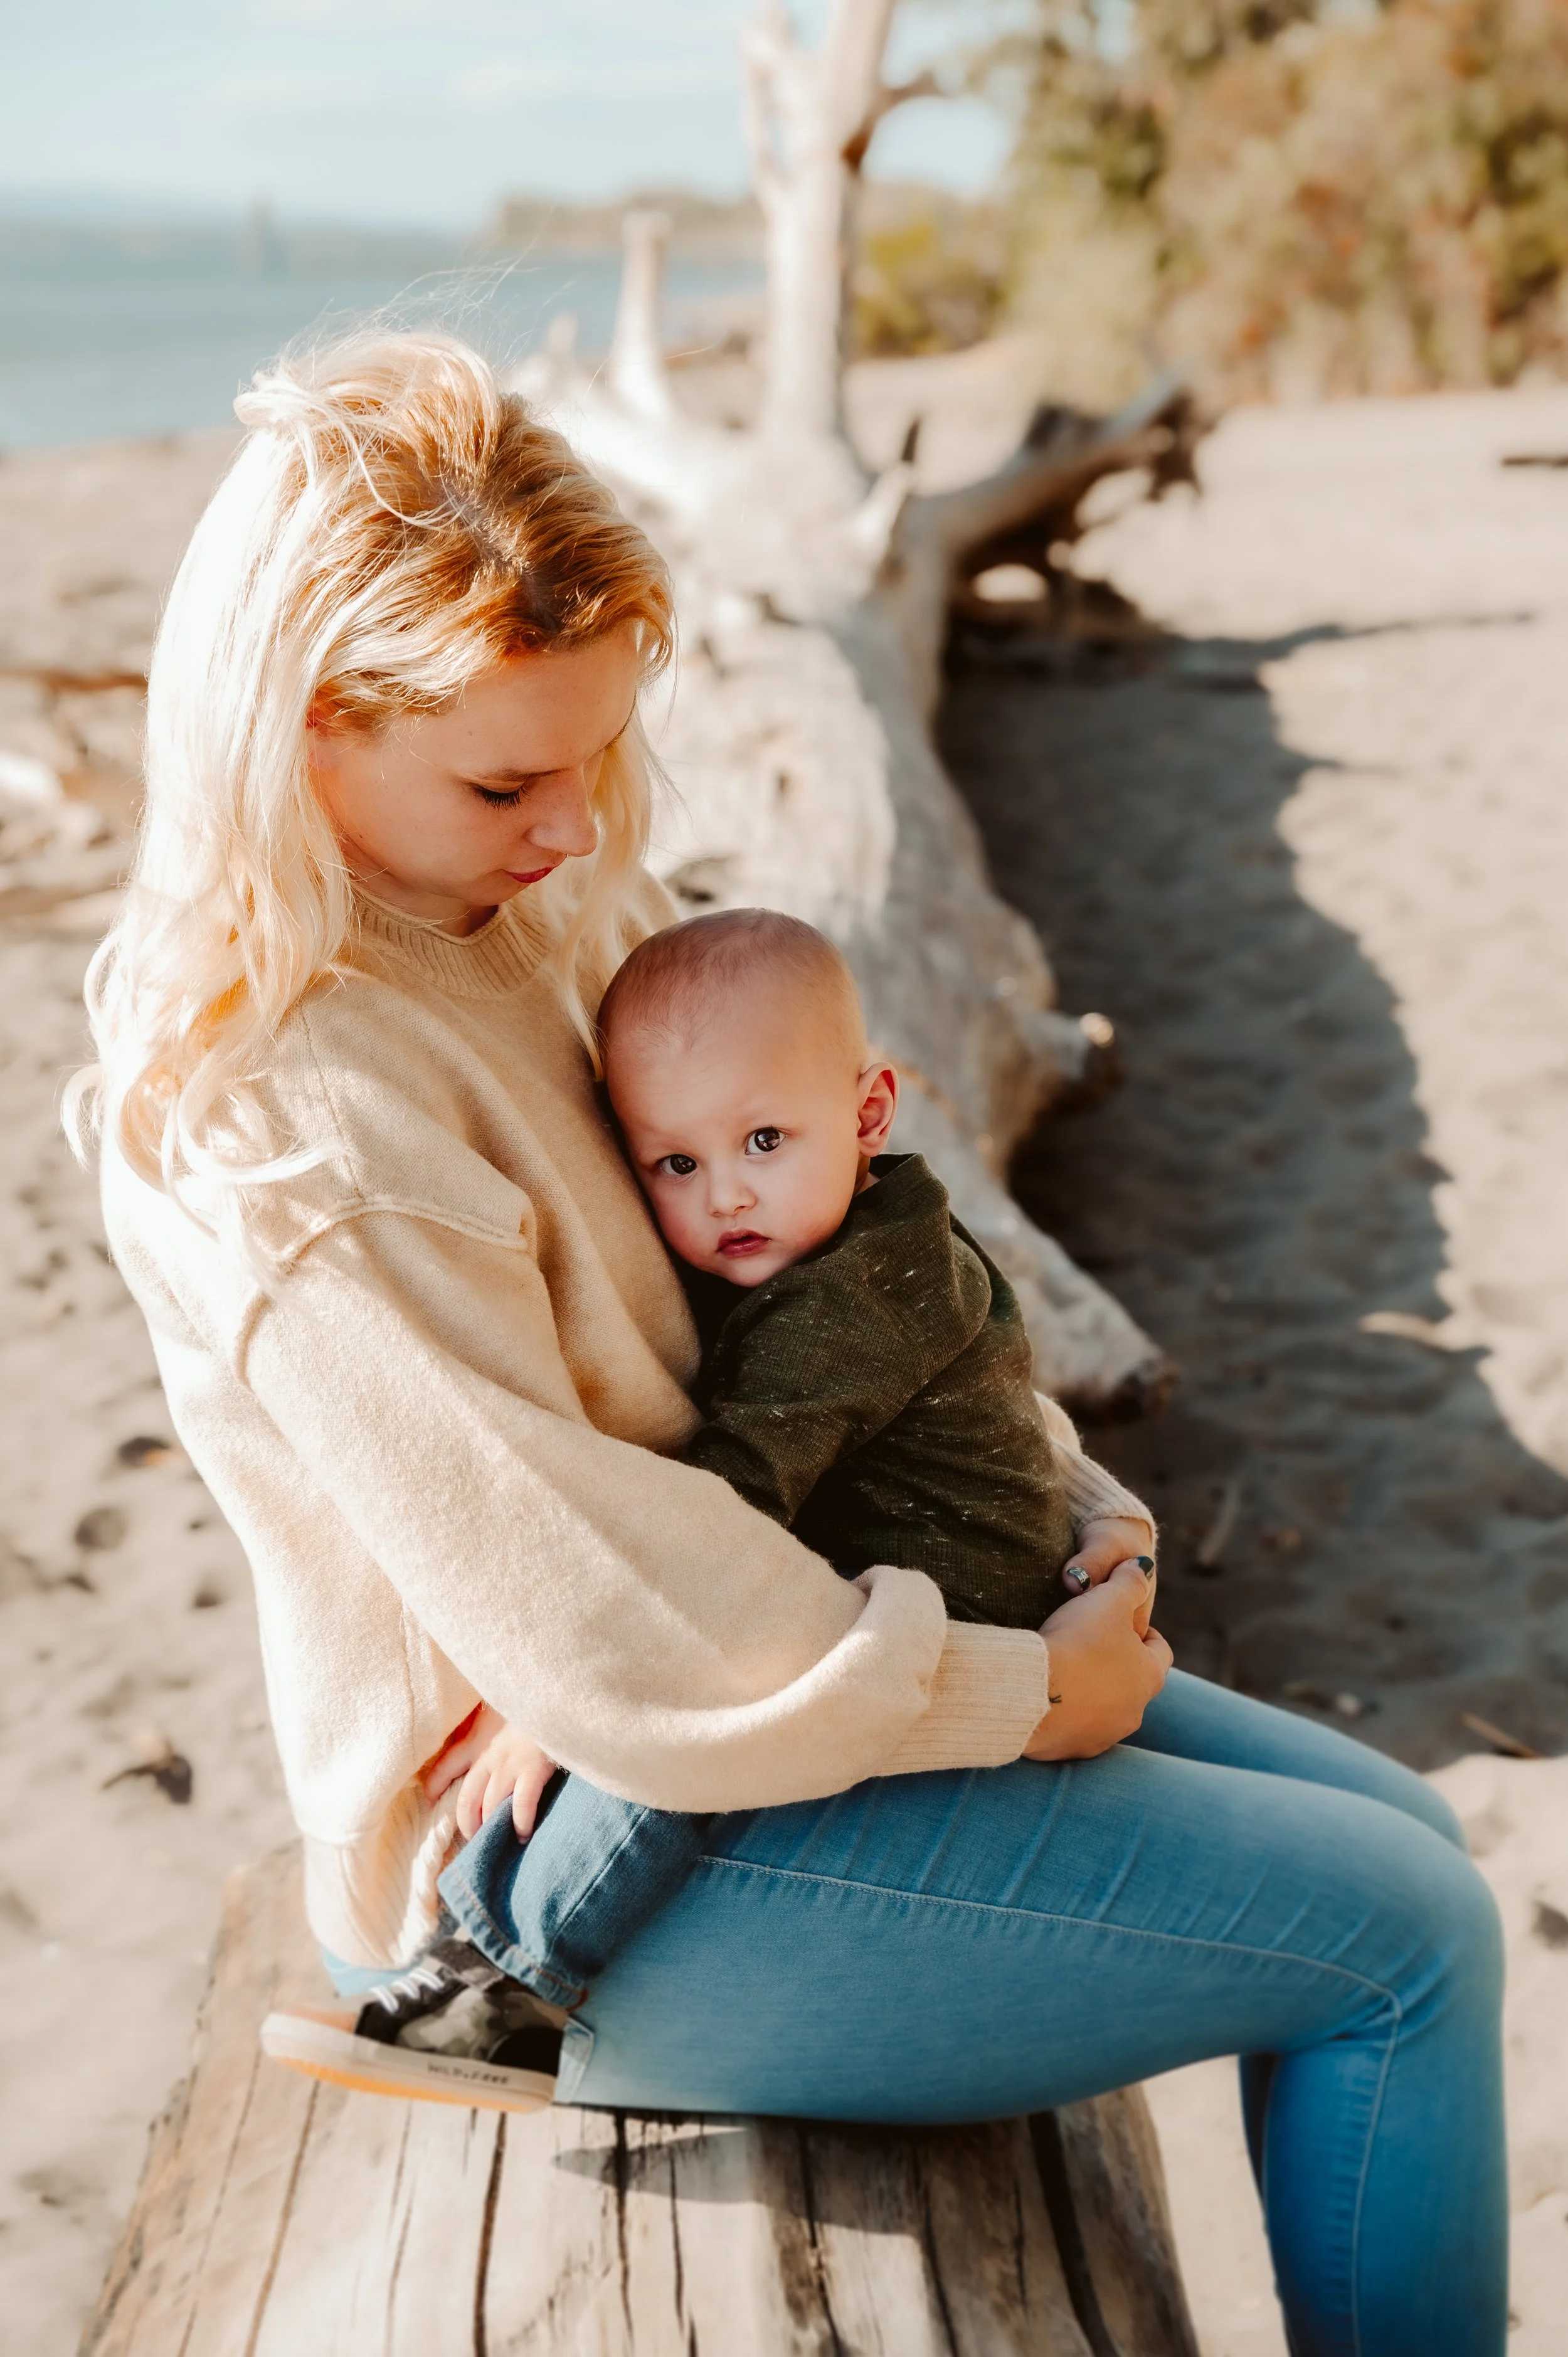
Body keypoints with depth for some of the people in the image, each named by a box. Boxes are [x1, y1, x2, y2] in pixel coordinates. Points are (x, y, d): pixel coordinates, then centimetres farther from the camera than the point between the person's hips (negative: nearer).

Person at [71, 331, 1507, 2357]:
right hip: (604, 1885, -9)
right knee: (1403, 1935, -8)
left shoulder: (534, 912, 2)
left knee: (1394, 1827, 11)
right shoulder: (301, 1144, -28)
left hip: (746, 1678, 9)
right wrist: (1028, 1690, -15)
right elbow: (626, 1653, -28)